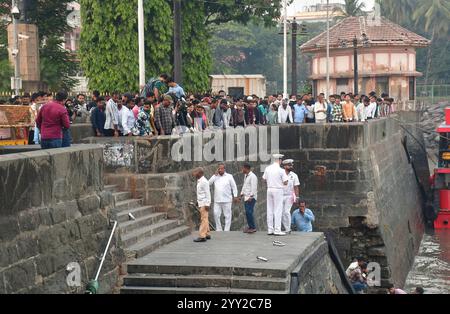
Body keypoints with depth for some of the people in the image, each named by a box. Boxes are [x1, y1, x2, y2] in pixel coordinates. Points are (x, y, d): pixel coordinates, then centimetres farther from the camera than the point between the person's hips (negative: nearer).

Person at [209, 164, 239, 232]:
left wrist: (235, 196, -4)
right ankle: (219, 229, 13)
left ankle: (226, 230, 6)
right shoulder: (215, 177, 8)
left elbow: (234, 187, 2)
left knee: (227, 215, 1)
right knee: (216, 215, 1)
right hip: (217, 200, 3)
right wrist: (215, 175, -7)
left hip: (227, 200, -3)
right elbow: (209, 183, -5)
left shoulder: (229, 176, 1)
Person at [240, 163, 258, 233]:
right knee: (247, 212, 7)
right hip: (246, 197, 9)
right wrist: (242, 194, 22)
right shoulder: (245, 176, 19)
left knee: (249, 212, -16)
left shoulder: (252, 176, -11)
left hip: (251, 198, -9)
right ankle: (250, 227, 12)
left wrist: (251, 196, -23)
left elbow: (253, 187, -18)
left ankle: (253, 227, -12)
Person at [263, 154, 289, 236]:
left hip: (269, 189, 5)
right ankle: (277, 230, -4)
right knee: (278, 210, -2)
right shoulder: (281, 170, -12)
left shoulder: (268, 168, 3)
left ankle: (270, 230, 11)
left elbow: (264, 179, 13)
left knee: (270, 210, 9)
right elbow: (285, 183, -9)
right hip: (278, 190, -5)